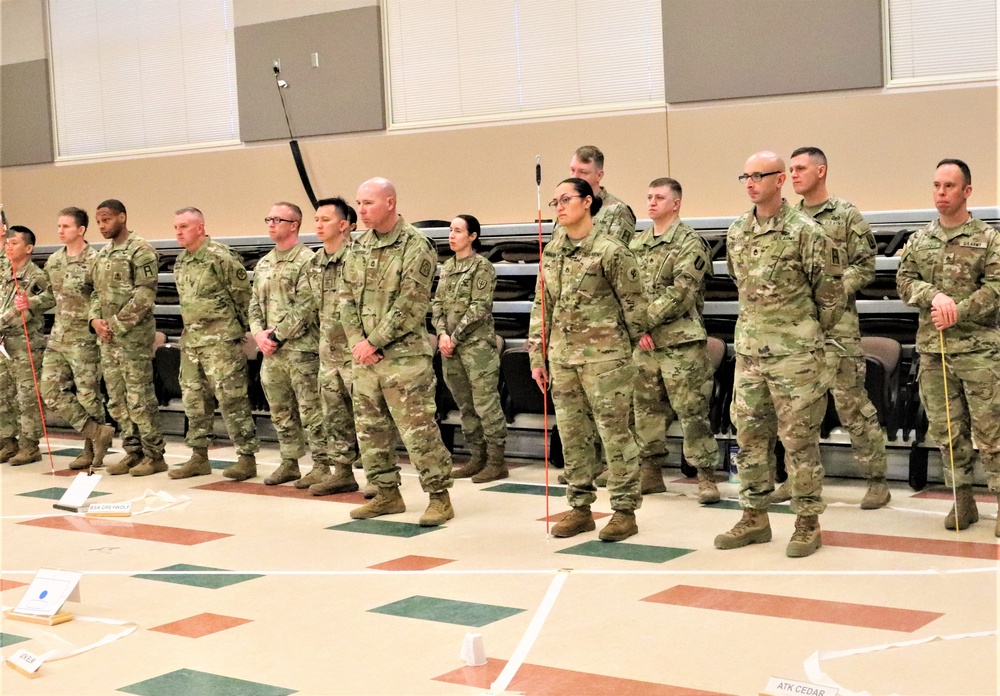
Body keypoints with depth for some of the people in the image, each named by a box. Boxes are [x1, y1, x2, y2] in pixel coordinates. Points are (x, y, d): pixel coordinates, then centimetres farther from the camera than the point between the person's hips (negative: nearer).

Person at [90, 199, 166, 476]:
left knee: (140, 397, -5)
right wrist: (95, 319, 2)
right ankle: (133, 451, 19)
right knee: (117, 399, 10)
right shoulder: (102, 254, 16)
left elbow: (144, 296, -15)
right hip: (108, 338, 8)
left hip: (133, 336, -8)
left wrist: (116, 324, -15)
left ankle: (154, 455, 3)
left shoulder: (140, 250, -9)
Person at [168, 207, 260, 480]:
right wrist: (192, 328, 17)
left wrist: (239, 330, 0)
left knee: (232, 399, -6)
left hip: (221, 340, -8)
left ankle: (247, 458, 0)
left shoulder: (221, 257, -13)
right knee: (194, 400, 12)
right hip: (191, 339, 9)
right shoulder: (180, 262, 13)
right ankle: (199, 457, 21)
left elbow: (243, 297, -8)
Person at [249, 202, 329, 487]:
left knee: (310, 411, -3)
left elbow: (305, 307, -15)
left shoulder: (307, 261, -8)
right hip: (271, 351, 8)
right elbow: (255, 304, 17)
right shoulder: (263, 264, 17)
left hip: (300, 349, -8)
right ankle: (289, 463, 24)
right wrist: (259, 333, -1)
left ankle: (321, 465, 4)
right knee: (281, 412, 14)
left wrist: (277, 335, -14)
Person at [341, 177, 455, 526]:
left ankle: (439, 496, 5)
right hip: (364, 355, 7)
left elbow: (410, 305, -16)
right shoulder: (358, 247, 11)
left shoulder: (415, 246, -10)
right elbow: (347, 298, 11)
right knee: (370, 427, 12)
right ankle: (387, 493, 24)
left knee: (417, 428, -6)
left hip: (403, 354, -7)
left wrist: (374, 342, -15)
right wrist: (356, 341, -4)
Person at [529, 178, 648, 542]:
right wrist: (537, 357, 10)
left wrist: (637, 342, 4)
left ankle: (624, 510, 8)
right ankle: (580, 508, 20)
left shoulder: (610, 250, -10)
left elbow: (633, 303, -3)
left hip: (605, 355, -6)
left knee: (615, 433, -1)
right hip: (562, 357, 6)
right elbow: (541, 307, 12)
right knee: (572, 435, 10)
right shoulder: (551, 252, 9)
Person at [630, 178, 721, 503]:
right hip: (644, 342, 6)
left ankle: (706, 476, 2)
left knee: (692, 412, -4)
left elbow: (681, 292, -16)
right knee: (647, 410, 11)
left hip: (680, 342, -6)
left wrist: (647, 319, -17)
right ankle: (651, 472, 22)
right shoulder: (637, 244, 14)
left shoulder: (690, 243, -6)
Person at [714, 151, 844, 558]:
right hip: (749, 351, 6)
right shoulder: (736, 233, 8)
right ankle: (754, 517, 21)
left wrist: (810, 333, 7)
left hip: (795, 354, -6)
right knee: (749, 436, 10)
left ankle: (808, 523, 10)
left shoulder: (805, 232, -9)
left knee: (799, 439, 0)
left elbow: (830, 292, -3)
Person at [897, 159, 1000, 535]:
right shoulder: (919, 240, 12)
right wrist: (934, 295, -14)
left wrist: (958, 312, -17)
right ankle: (962, 500, 19)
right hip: (932, 349, 4)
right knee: (946, 430, 9)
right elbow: (904, 281, 4)